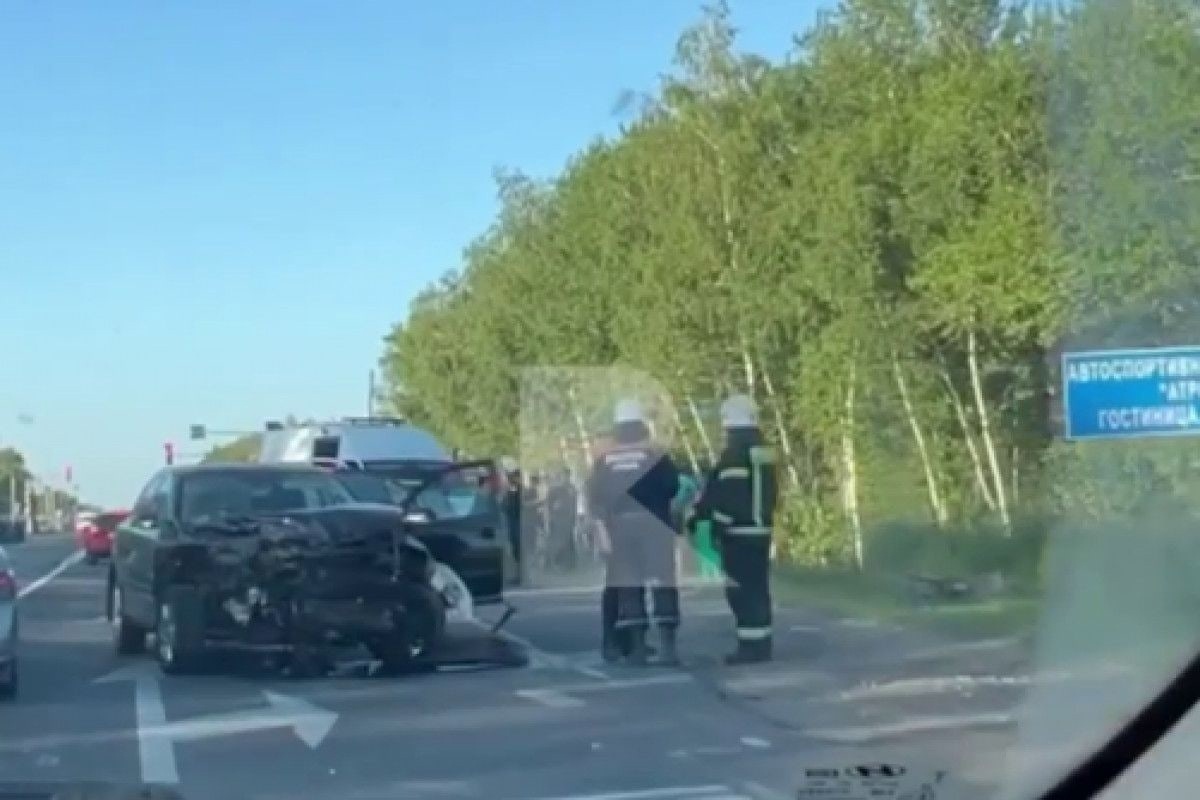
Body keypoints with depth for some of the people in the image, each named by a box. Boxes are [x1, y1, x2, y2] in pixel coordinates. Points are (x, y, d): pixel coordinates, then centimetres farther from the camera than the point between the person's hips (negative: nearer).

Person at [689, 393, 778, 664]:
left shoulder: (734, 455, -14)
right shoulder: (764, 453, 14)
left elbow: (724, 495, -18)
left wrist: (701, 515, -6)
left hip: (739, 532, -9)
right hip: (761, 530, 9)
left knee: (742, 589, -6)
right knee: (757, 588, 12)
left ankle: (751, 645, -7)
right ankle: (760, 644, 15)